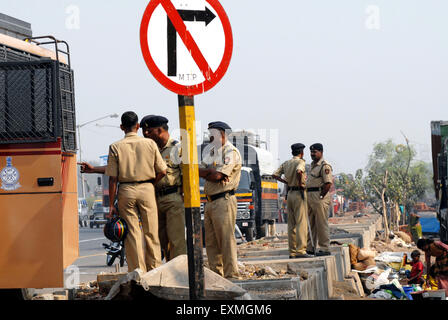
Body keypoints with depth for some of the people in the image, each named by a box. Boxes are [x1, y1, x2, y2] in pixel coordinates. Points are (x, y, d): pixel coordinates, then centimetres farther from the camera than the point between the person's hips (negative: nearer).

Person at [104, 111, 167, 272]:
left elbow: (113, 178, -5)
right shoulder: (150, 144, 0)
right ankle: (154, 270, 9)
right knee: (151, 233, 7)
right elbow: (162, 171, 1)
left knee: (132, 234, 3)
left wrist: (111, 204, -1)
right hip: (147, 189, 1)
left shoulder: (115, 147, -3)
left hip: (126, 190, -1)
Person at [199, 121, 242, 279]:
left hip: (224, 200, -9)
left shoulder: (231, 152, -6)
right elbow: (200, 170, 8)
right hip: (210, 201, 9)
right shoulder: (211, 152, 21)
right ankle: (215, 274, 12)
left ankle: (231, 275, -9)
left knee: (226, 240, -10)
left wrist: (206, 172, 1)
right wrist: (212, 172, -10)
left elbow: (217, 176, -16)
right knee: (211, 242, 8)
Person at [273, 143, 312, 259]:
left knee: (291, 224, 9)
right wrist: (300, 184, -15)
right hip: (299, 193, -7)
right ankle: (301, 250, -17)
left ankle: (292, 252, 10)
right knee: (302, 223, -9)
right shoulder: (300, 162, -8)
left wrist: (286, 182, 10)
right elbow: (299, 171, -30)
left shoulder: (286, 163, 12)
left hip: (289, 193, 7)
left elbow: (275, 175, 10)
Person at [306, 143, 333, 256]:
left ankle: (325, 249, -3)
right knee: (311, 223, 12)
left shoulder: (324, 166, -12)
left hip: (320, 196, -10)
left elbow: (328, 183, -18)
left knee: (321, 224, -6)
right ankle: (310, 248, 18)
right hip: (309, 196, 10)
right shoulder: (312, 165, 19)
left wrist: (320, 197, -17)